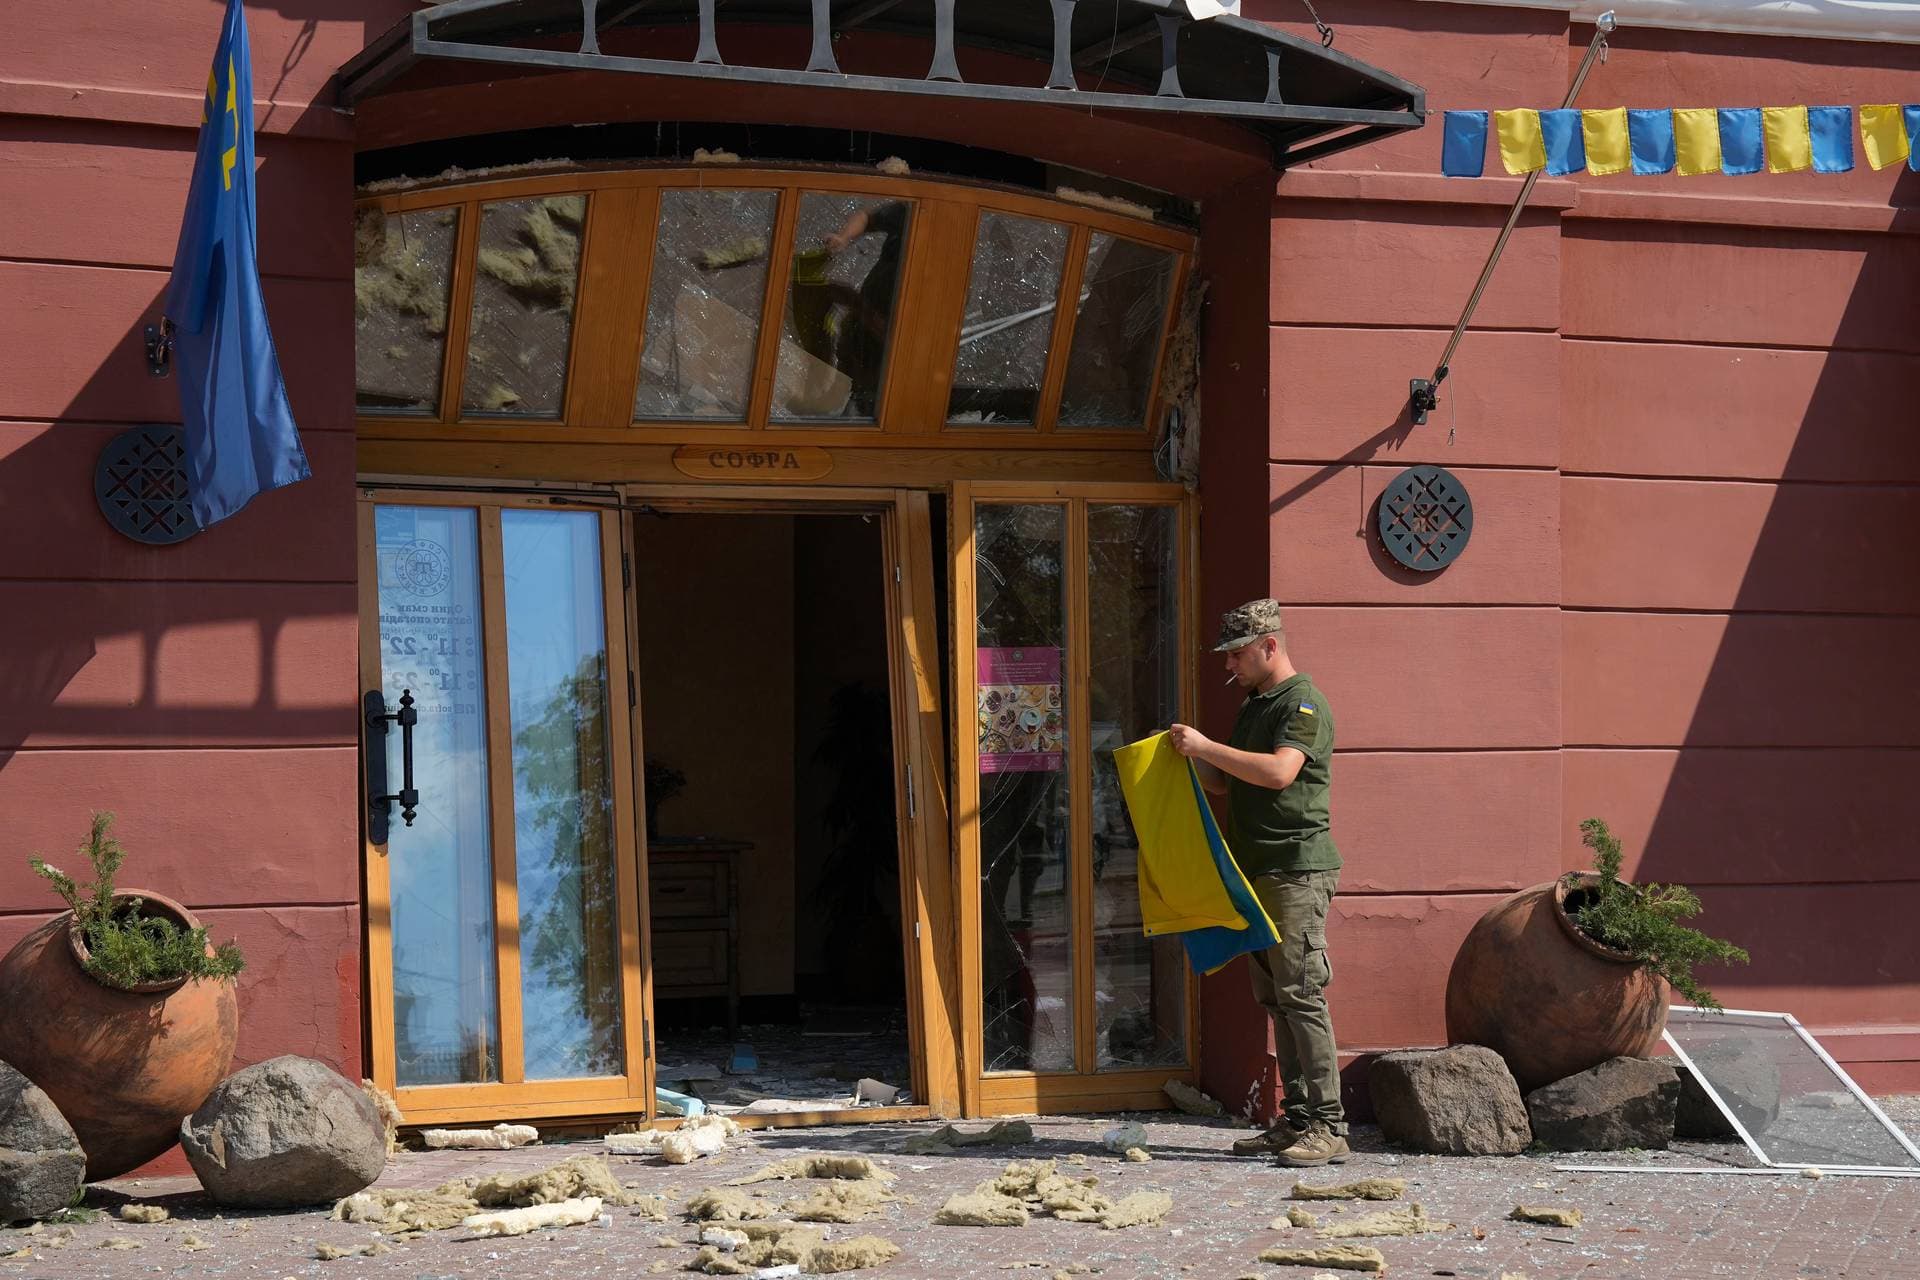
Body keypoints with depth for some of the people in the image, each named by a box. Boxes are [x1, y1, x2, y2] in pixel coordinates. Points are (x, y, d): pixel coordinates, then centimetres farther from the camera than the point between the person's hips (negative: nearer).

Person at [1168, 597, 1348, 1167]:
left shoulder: (1302, 703, -9)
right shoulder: (1254, 706, 20)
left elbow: (1279, 771, -25)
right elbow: (1223, 783, 27)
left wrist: (1205, 746, -20)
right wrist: (1192, 753, 8)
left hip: (1298, 869, -9)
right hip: (1260, 873, 9)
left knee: (1301, 995, -11)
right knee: (1276, 999, 9)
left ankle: (1328, 1126, -10)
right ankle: (1297, 1120, 12)